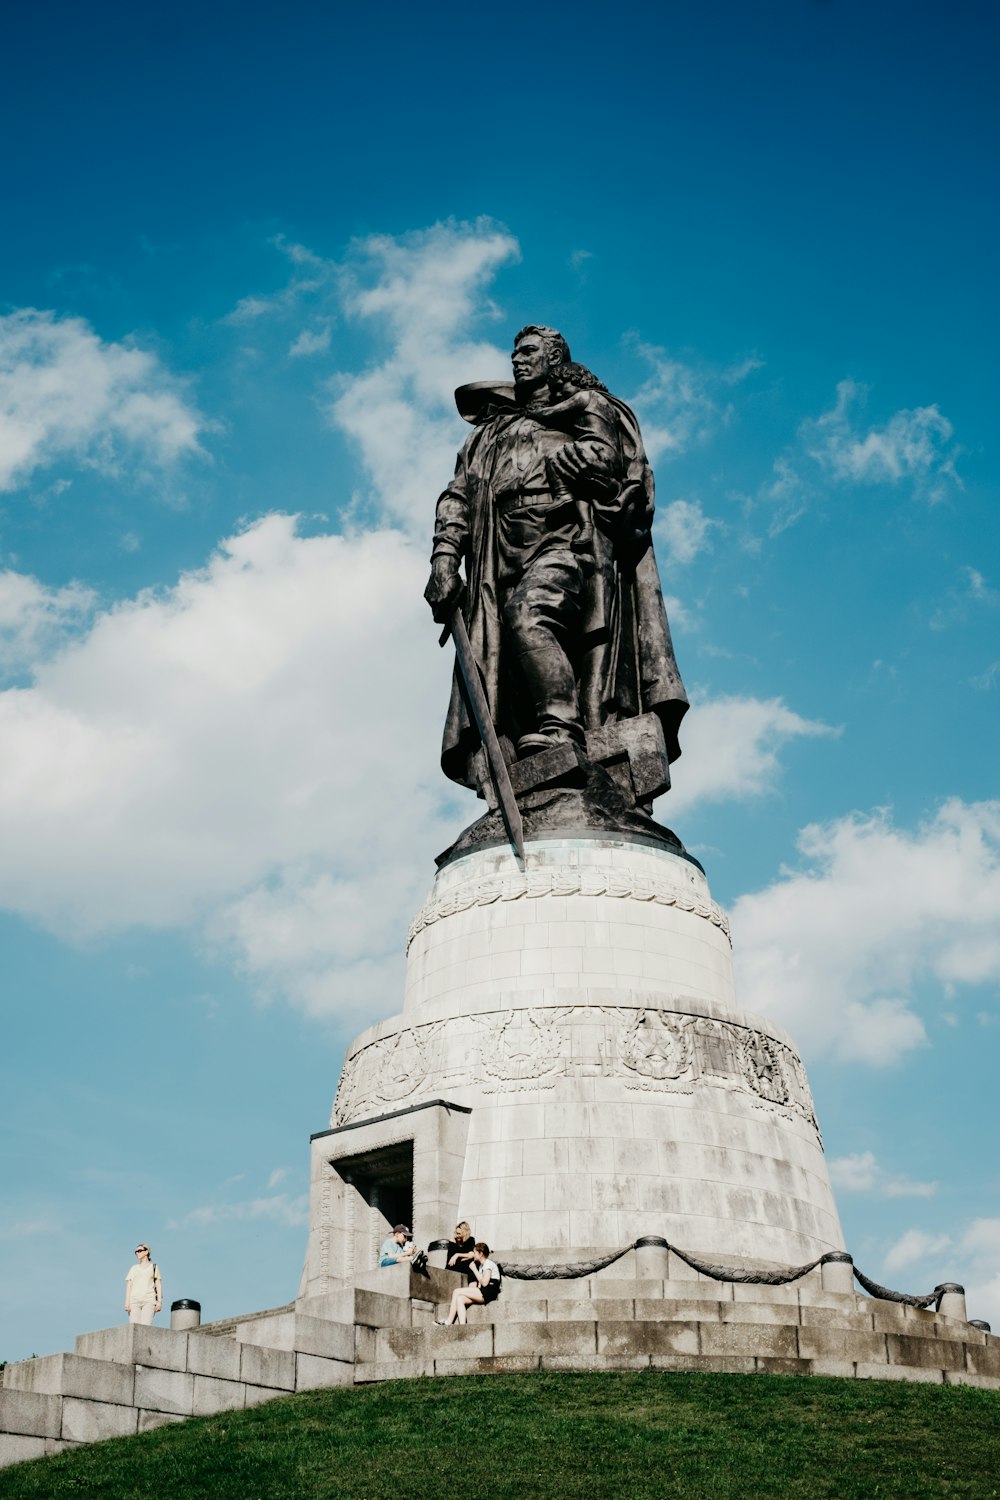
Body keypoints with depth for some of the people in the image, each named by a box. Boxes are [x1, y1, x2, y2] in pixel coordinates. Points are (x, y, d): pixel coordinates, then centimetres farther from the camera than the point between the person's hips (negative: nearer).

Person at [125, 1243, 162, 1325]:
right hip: (135, 1300, 1)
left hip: (149, 1300, -1)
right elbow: (129, 1285, 12)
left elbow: (158, 1285, 10)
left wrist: (159, 1301, -1)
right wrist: (127, 1302, 0)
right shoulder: (134, 1268, 19)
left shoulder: (154, 1267, 16)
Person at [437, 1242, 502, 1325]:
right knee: (459, 1299, -11)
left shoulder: (488, 1264, -5)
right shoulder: (481, 1265, 23)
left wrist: (474, 1269, -10)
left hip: (490, 1292, -9)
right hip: (482, 1293, 9)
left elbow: (484, 1283, -16)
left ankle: (448, 1322, -7)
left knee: (457, 1292, -12)